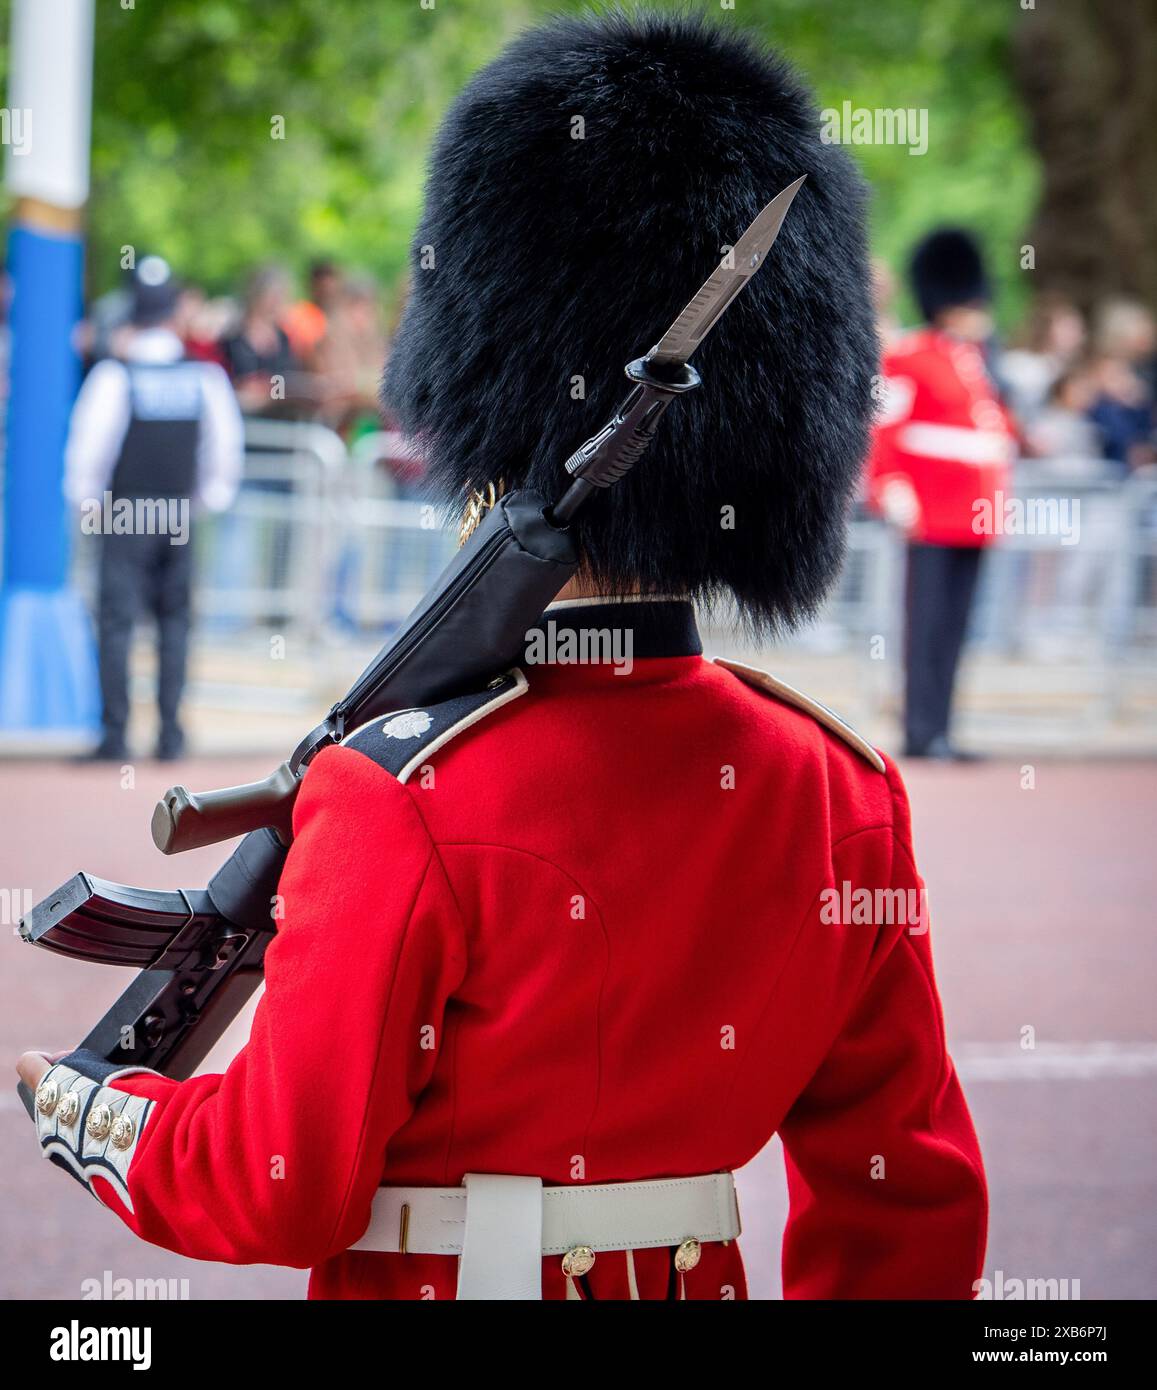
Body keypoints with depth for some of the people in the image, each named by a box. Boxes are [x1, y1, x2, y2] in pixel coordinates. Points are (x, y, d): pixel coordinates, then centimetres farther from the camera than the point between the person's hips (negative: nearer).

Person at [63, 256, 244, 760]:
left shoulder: (114, 376, -10)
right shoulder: (207, 378, 0)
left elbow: (87, 446, -8)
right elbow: (226, 447, 6)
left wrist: (86, 500, 7)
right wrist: (210, 496, 19)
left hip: (123, 514, -3)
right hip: (180, 516, 3)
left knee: (117, 621, 0)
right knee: (174, 619, 13)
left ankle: (115, 734, -3)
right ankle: (170, 732, 10)